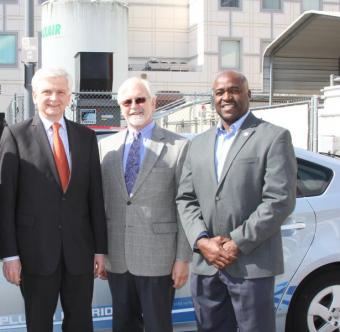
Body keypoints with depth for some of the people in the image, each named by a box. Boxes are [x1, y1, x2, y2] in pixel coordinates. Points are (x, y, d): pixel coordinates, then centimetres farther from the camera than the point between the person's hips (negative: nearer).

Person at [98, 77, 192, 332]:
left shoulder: (179, 146, -5)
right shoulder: (106, 146, 8)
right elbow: (100, 201, 9)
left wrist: (183, 258, -7)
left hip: (158, 259, -4)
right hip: (116, 259, 4)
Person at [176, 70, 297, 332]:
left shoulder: (274, 137, -1)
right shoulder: (199, 144, 15)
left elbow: (280, 200, -10)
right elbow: (185, 199, 10)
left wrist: (237, 243, -13)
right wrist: (202, 241, -7)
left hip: (252, 265, -4)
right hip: (205, 265, 5)